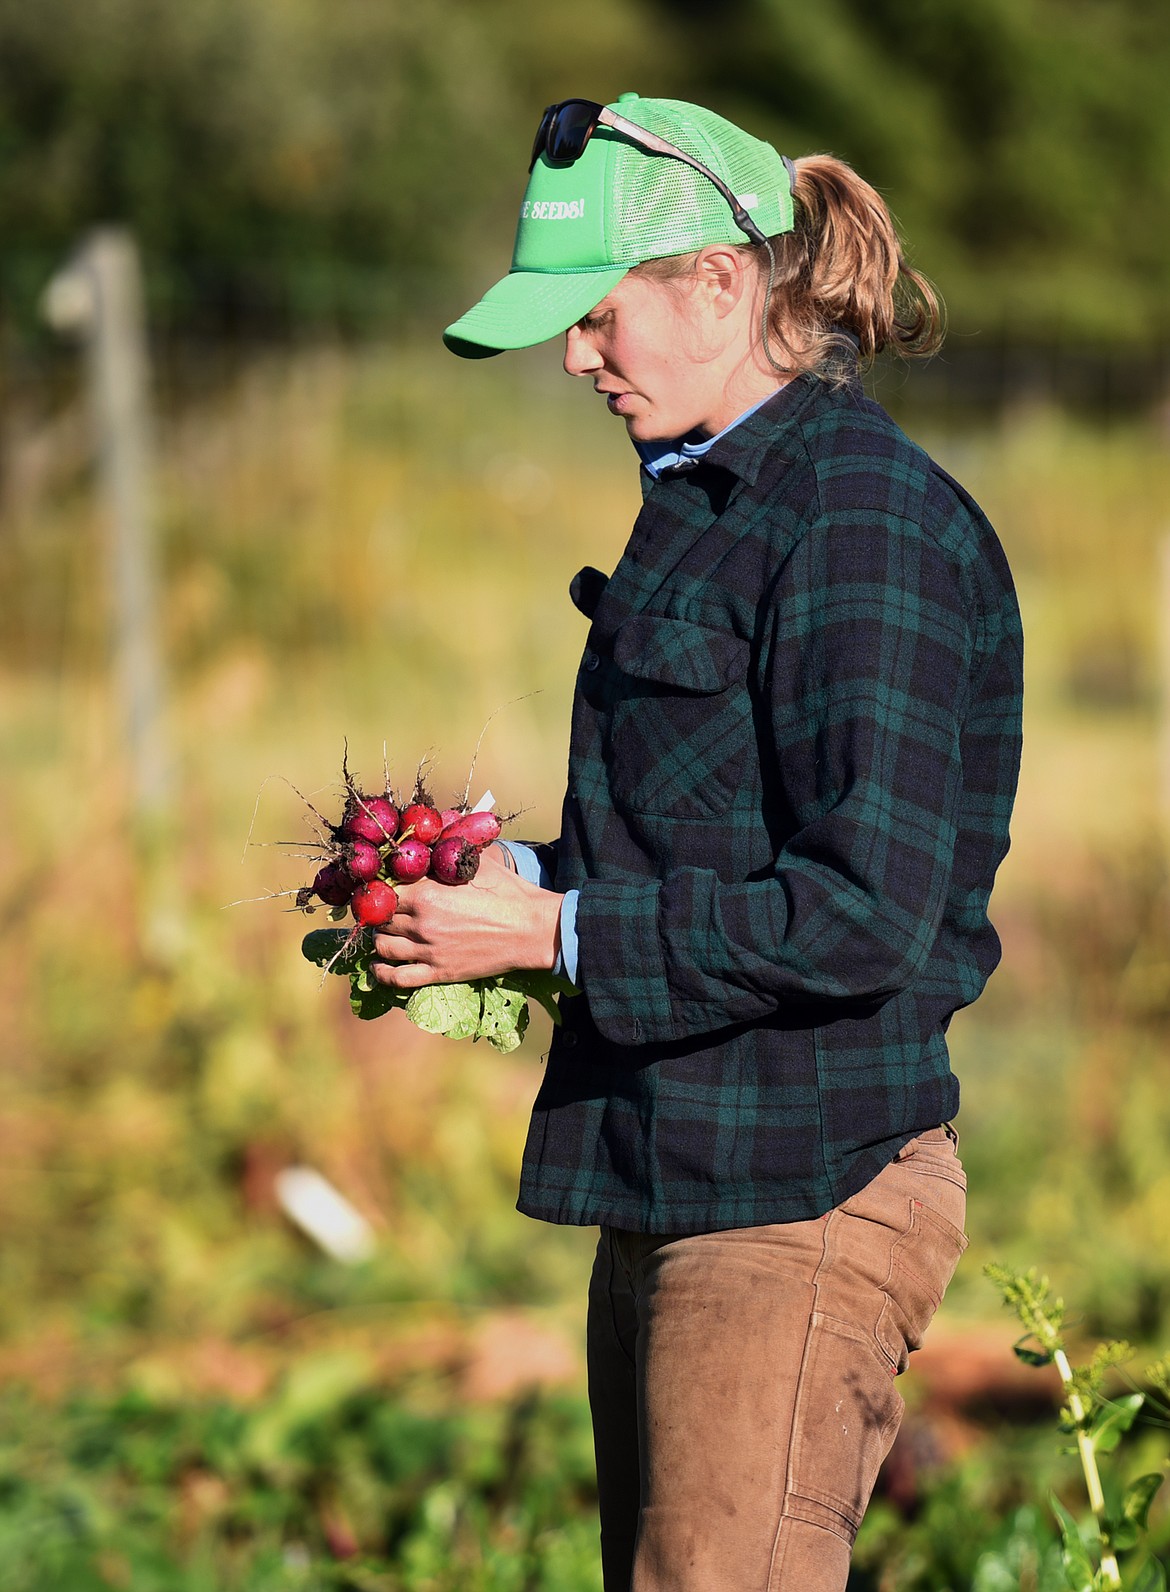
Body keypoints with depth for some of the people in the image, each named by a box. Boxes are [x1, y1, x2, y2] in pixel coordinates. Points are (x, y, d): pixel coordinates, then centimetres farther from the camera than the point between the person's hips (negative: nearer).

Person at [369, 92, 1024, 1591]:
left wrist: (553, 932, -17)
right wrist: (526, 877, 6)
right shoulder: (710, 500, 15)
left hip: (802, 1198, -10)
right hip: (673, 1183, 10)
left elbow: (866, 913, -21)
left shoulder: (861, 513, -15)